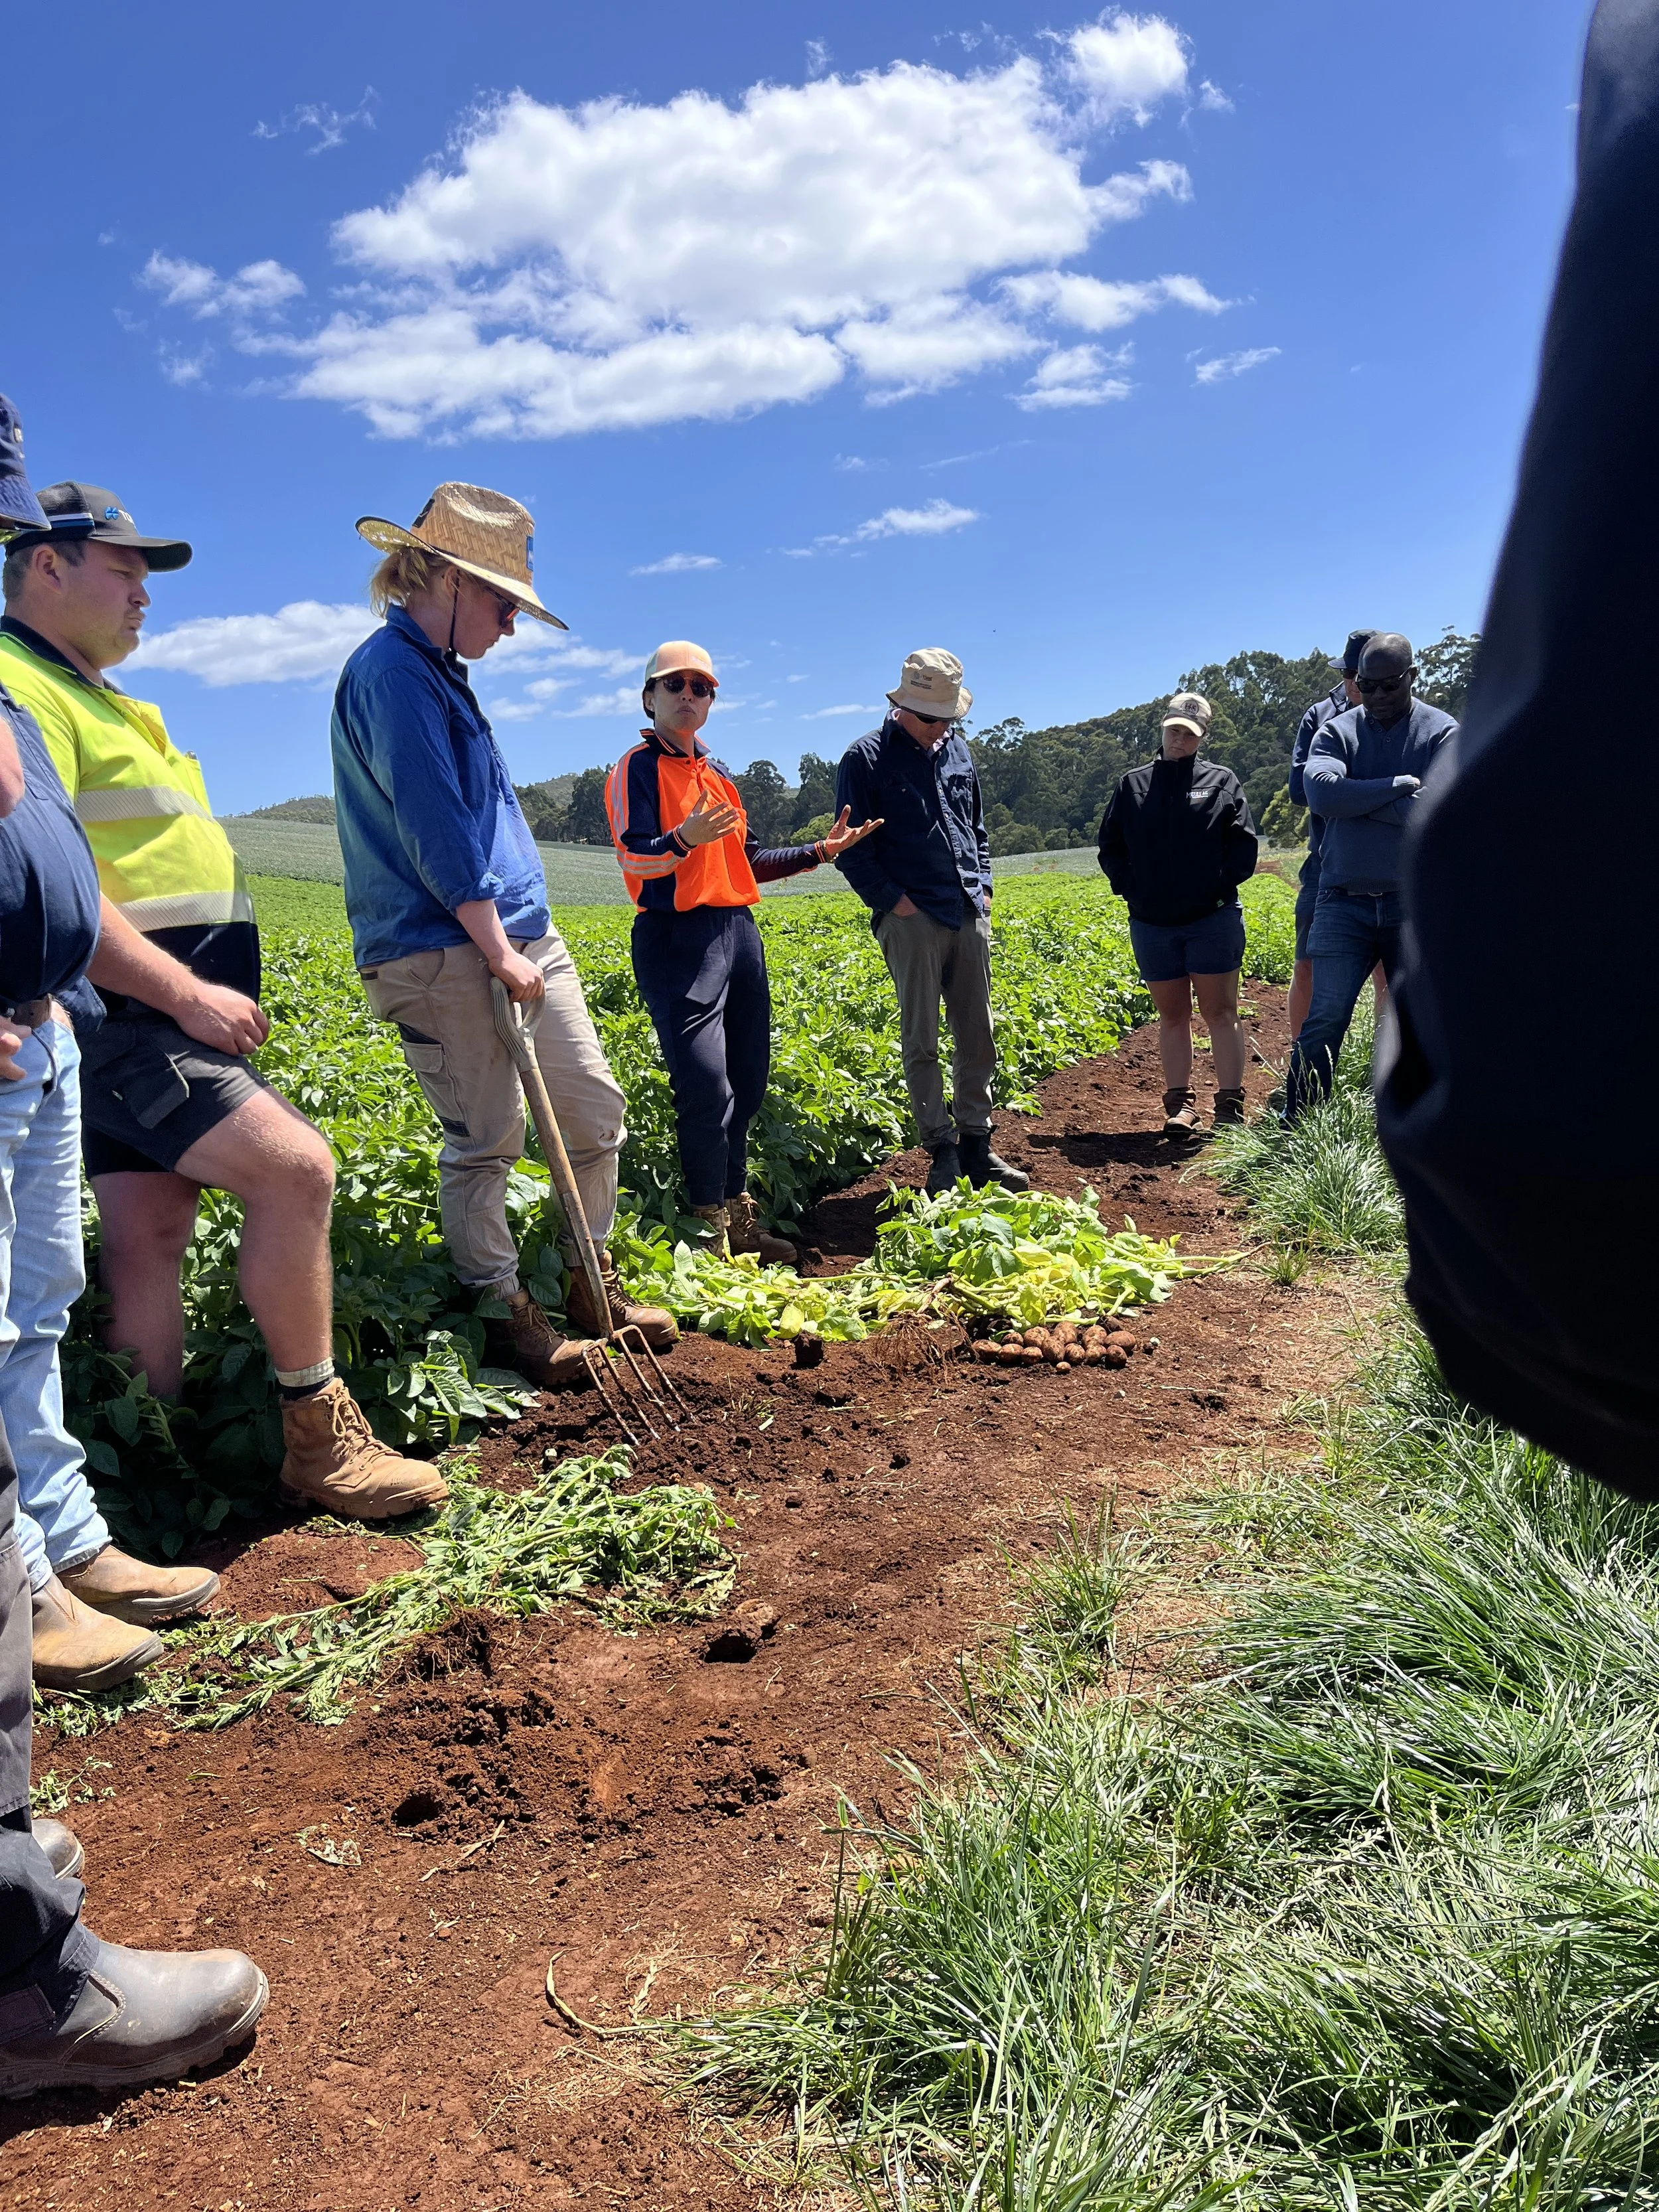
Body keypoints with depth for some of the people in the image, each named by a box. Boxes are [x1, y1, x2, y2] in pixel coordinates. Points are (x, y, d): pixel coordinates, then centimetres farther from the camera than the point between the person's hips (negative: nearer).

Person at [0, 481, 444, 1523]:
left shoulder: (96, 698, 24)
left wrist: (206, 993, 21)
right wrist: (186, 994, -21)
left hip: (160, 1013, 10)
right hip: (121, 1016, -10)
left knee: (150, 1235, 8)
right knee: (296, 1165, -18)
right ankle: (321, 1442, -7)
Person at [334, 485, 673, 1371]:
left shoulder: (435, 671, 18)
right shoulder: (391, 672, -12)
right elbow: (436, 833, -18)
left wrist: (520, 945, 18)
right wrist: (498, 951, -16)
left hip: (518, 933, 10)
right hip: (441, 950, -10)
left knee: (595, 1107, 11)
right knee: (484, 1142, -1)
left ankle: (592, 1288, 25)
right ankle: (506, 1316, 14)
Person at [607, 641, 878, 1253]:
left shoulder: (717, 773, 21)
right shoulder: (639, 766, -2)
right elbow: (634, 859, -14)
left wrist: (821, 851, 18)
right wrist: (685, 838, -34)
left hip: (739, 933, 8)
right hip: (677, 937, -8)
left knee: (746, 1083, 9)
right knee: (706, 1087, -14)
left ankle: (739, 1221, 20)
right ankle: (711, 1232, -3)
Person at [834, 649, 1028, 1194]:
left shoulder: (957, 750, 15)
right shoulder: (866, 758, -3)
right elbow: (852, 848, -5)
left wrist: (983, 886, 12)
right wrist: (893, 900, -12)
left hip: (969, 917, 6)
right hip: (911, 919, -5)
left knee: (978, 1037, 7)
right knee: (921, 1041, -3)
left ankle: (976, 1147, 16)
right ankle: (943, 1154, 5)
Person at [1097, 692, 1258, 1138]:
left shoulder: (1221, 781, 5)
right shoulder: (1131, 785, 10)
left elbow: (1243, 845, 1)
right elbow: (1110, 846, 10)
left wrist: (1222, 885, -11)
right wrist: (1130, 889, -4)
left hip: (1213, 919, -2)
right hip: (1151, 924, 2)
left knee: (1220, 1011, 0)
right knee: (1172, 1014, 7)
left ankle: (1231, 1105, 4)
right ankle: (1180, 1105, 13)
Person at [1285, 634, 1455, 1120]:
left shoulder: (1442, 733, 2)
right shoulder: (1337, 732, 5)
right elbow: (1321, 792, -15)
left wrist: (1357, 798, -12)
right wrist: (1399, 785, -14)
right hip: (1344, 902, 0)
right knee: (1325, 1020, -6)